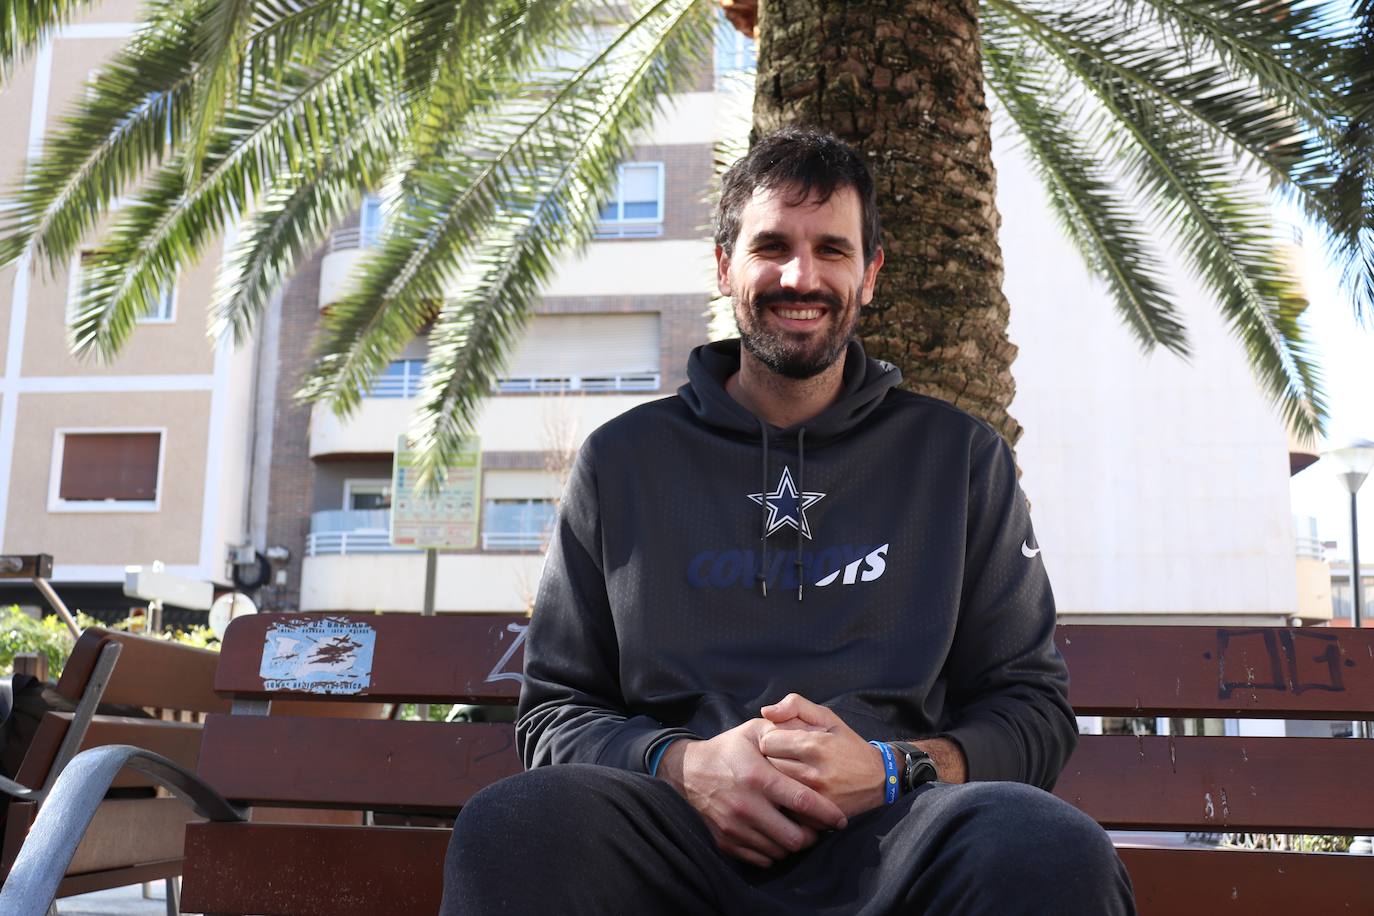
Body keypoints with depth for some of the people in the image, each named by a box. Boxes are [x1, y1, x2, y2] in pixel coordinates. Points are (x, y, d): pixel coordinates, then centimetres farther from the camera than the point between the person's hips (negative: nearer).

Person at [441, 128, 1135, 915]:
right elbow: (554, 710, 15)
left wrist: (889, 770, -8)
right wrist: (681, 765, -7)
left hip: (888, 836, 1)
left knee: (1052, 850, -33)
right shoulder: (623, 459, 16)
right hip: (683, 834, -1)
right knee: (514, 825, -33)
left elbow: (1034, 707, 14)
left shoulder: (962, 457, 16)